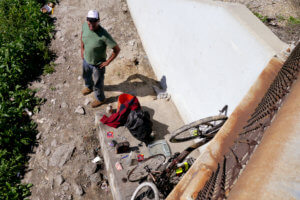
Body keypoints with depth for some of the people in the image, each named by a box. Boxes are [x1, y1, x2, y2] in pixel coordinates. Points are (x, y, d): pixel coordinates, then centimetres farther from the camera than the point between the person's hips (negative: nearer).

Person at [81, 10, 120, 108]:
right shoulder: (85, 25, -16)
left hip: (98, 64, -6)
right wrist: (82, 48, 8)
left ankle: (100, 99, 46)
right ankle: (89, 87, 67)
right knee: (86, 76, 33)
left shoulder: (104, 35, -35)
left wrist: (107, 62, -20)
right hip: (86, 60, 6)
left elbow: (117, 49, -28)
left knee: (98, 84, 17)